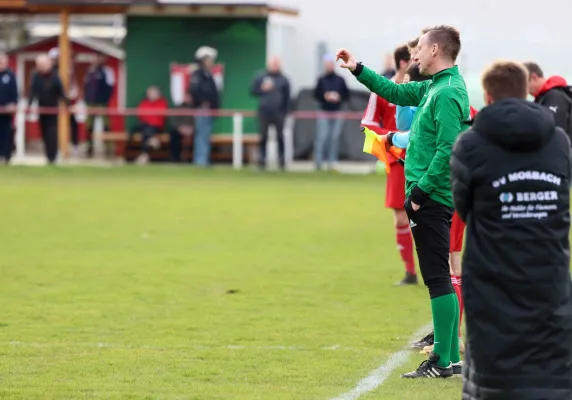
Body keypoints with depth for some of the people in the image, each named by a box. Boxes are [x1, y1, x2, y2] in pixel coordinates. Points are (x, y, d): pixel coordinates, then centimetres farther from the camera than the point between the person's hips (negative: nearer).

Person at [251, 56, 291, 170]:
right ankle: (262, 159, 6)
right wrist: (262, 89, -11)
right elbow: (253, 91, 7)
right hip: (264, 112, 0)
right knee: (263, 136, 1)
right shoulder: (260, 78, 7)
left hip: (278, 113, 0)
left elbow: (287, 97, 7)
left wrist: (285, 111, 0)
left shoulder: (283, 80, 7)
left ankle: (282, 160, 6)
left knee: (280, 137, 1)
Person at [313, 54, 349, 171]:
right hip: (324, 114, -1)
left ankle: (332, 163, 6)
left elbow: (347, 95, 8)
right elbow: (316, 95, 4)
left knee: (335, 138, 1)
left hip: (337, 114, 1)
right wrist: (324, 97, -14)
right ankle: (318, 163, -6)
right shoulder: (321, 80, 5)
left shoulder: (340, 80, 7)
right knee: (321, 137, -9)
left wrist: (339, 97, -11)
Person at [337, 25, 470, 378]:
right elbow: (397, 93, 29)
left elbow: (447, 149, -23)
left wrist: (421, 191, -20)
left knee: (438, 279, -8)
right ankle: (450, 355, 17)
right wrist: (358, 70, 28)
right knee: (439, 279, 13)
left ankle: (442, 362, -7)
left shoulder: (448, 93, -16)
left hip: (431, 200, -10)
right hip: (430, 199, 10)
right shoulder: (435, 87, 13)